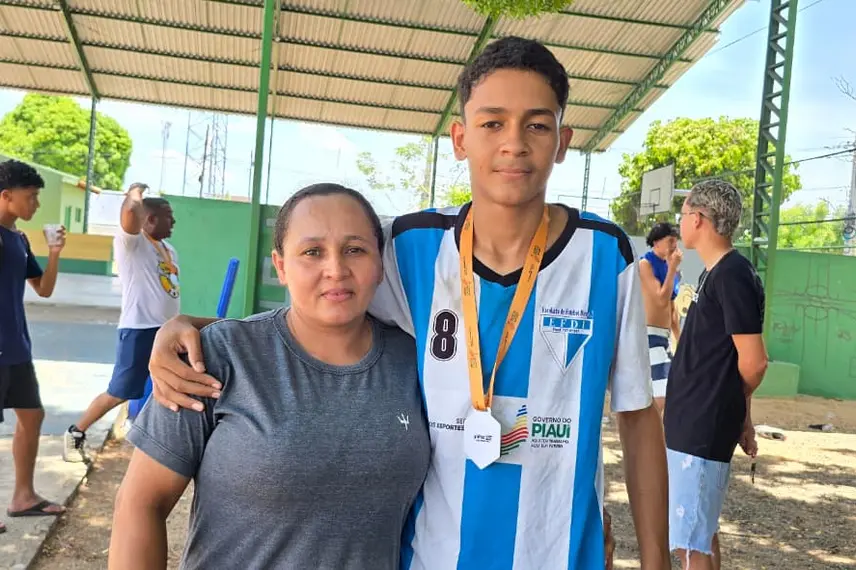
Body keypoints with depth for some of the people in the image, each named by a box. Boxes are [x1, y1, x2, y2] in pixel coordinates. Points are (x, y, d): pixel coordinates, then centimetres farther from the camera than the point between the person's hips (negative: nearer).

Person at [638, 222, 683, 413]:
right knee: (663, 395, -17)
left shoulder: (667, 266, 14)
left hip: (663, 337, 9)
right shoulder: (645, 264, -11)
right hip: (649, 335, -9)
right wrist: (673, 268, -14)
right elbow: (661, 300, -21)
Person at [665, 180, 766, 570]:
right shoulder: (716, 273, 12)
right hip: (693, 424, 10)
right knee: (699, 532, 20)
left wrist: (721, 403, -1)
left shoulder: (732, 275, -18)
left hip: (702, 430, -10)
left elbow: (753, 362, -19)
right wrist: (739, 418, 17)